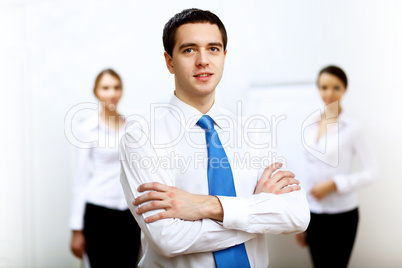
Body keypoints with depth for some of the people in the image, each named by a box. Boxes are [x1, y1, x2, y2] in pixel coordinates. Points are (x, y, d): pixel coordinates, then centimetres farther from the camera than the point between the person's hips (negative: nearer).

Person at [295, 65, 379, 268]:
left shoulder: (352, 128, -8)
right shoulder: (310, 128, 6)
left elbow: (371, 172, -7)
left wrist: (334, 184, -18)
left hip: (341, 215, -4)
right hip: (313, 213, 4)